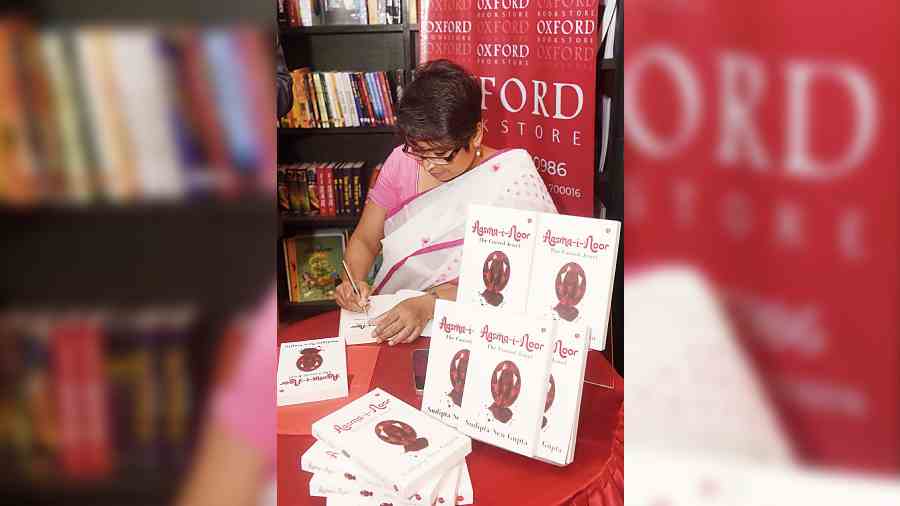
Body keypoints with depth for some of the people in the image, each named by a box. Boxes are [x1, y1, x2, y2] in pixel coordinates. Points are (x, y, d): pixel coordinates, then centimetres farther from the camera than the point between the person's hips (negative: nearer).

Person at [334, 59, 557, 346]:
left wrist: (428, 304, -28)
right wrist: (353, 281, -12)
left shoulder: (511, 178, -12)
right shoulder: (402, 162, 0)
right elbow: (364, 240, 9)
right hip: (392, 319, 3)